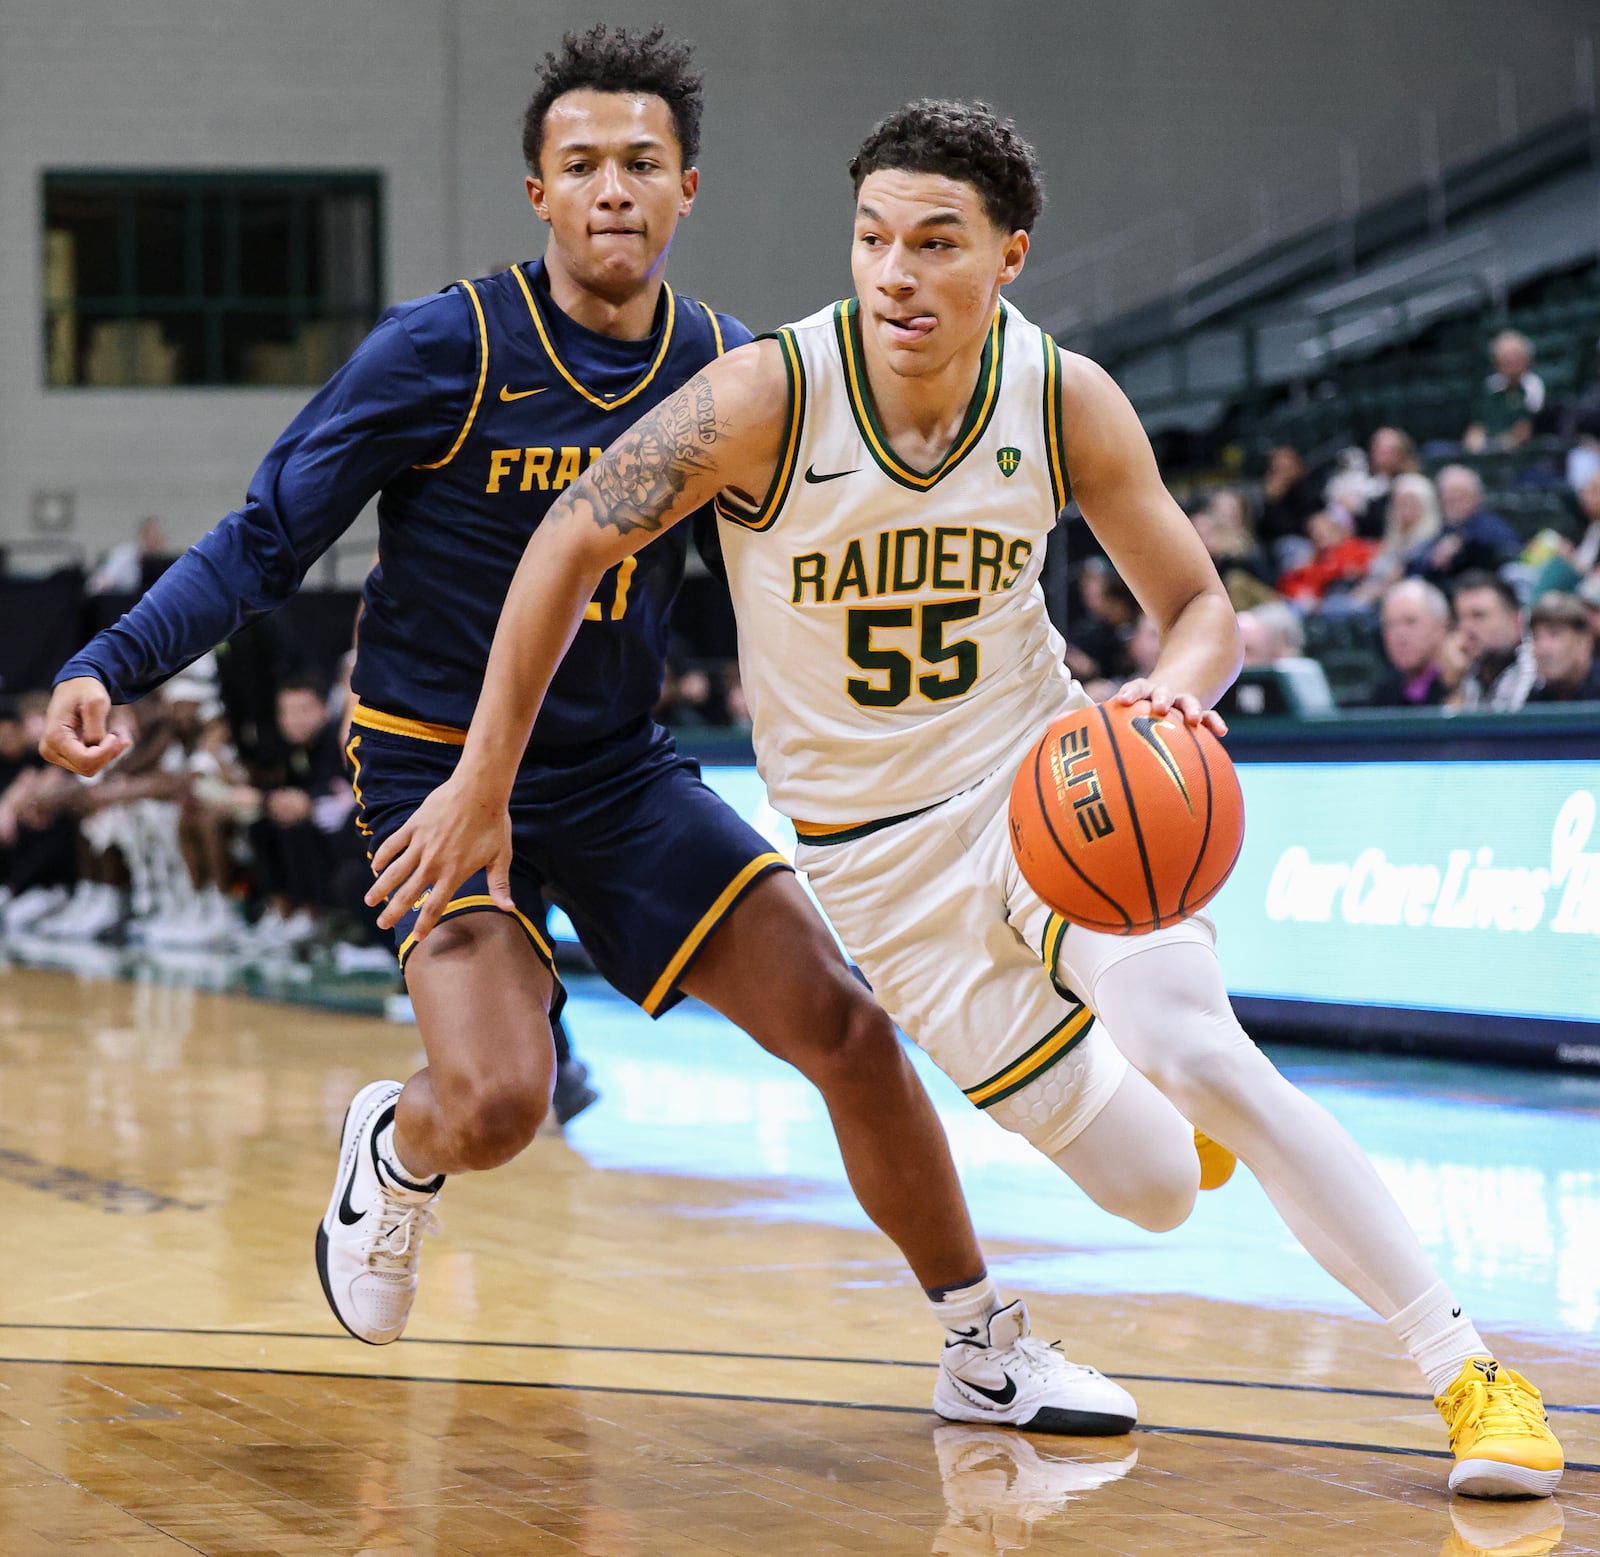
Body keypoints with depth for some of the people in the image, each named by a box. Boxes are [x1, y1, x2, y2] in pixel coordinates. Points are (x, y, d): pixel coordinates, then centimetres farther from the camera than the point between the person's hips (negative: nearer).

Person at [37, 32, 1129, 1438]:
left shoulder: (727, 371, -1)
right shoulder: (446, 349, -14)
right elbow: (269, 541, -10)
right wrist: (110, 666, -23)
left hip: (618, 770, 4)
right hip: (438, 759, -4)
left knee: (847, 1024, -4)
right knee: (496, 1103, -24)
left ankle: (987, 1351, 13)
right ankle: (395, 1149, 16)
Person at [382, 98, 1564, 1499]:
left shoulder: (1068, 401, -13)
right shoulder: (769, 394, -20)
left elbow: (1203, 609, -2)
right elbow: (570, 547, -10)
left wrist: (1173, 689, -26)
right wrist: (482, 786, -9)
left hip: (1042, 779, 1)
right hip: (880, 851, 0)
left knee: (1192, 1051, -28)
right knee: (1155, 1191, -2)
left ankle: (1468, 1370, -15)